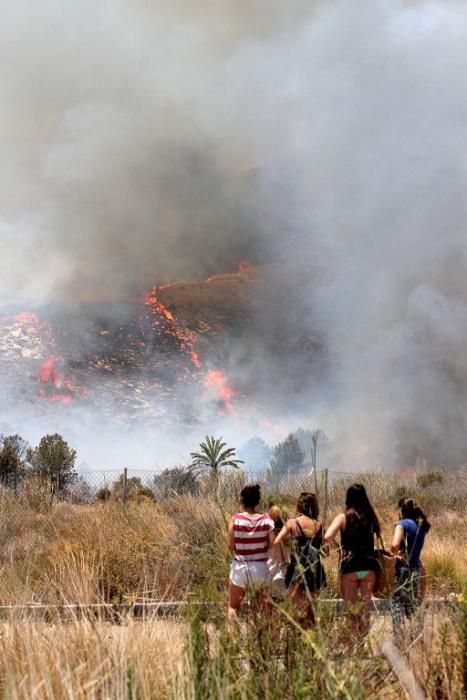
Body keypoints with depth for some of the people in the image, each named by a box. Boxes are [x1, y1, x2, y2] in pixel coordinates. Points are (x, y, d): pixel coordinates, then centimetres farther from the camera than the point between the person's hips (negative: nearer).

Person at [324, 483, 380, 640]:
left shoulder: (343, 517, -4)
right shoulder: (371, 517, 6)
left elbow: (327, 537, -16)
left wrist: (332, 542, 5)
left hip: (350, 567, -3)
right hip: (369, 566, 3)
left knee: (352, 606, 4)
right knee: (366, 606, 11)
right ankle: (364, 636, 11)